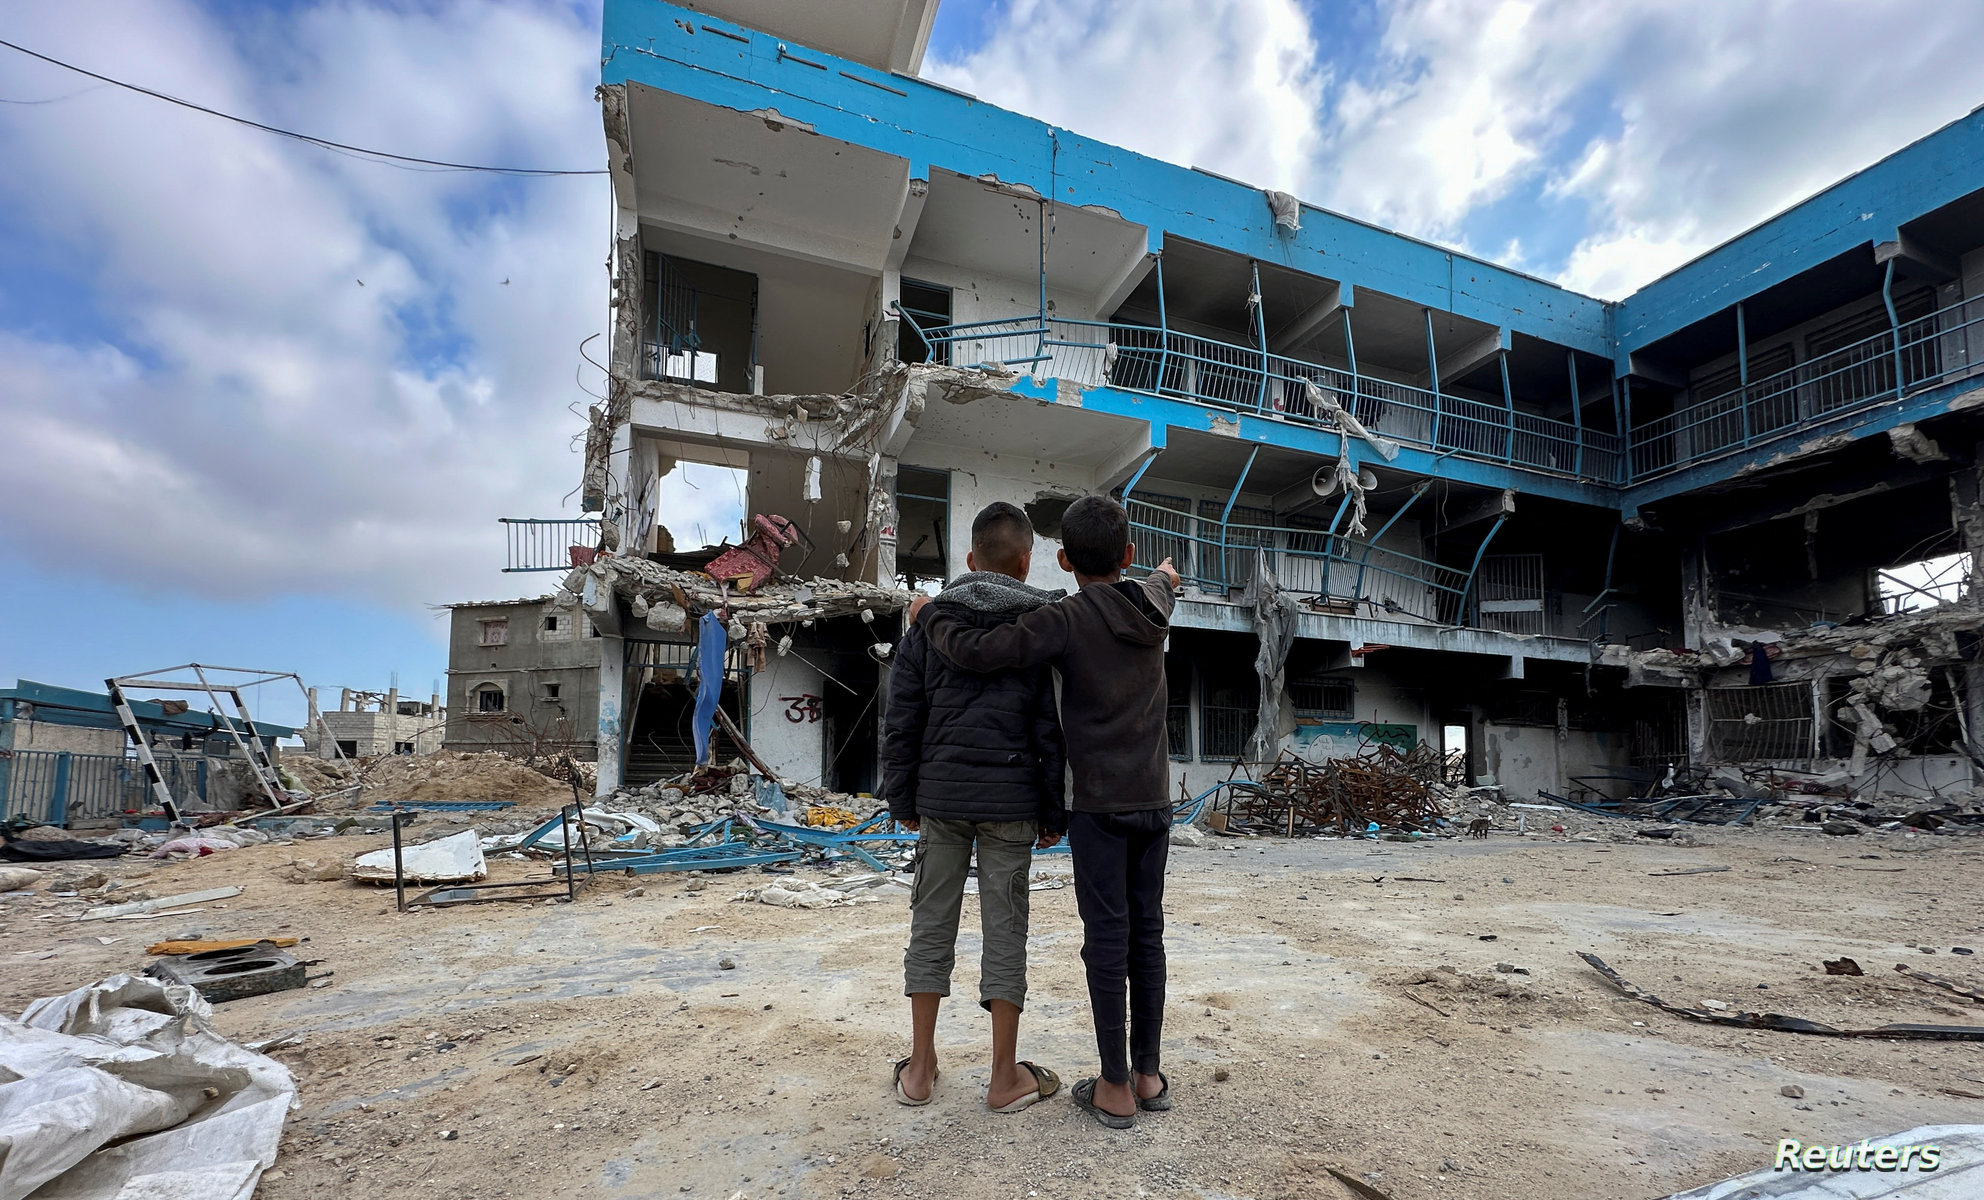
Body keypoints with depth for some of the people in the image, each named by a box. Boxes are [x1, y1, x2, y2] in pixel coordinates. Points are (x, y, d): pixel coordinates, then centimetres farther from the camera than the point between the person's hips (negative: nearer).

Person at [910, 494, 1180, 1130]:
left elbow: (978, 651, -22)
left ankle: (1115, 1088, 13)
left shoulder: (1067, 618, -12)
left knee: (1107, 940, 3)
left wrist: (929, 615, -3)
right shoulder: (1152, 609, 5)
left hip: (1099, 805, -5)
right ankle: (1148, 1075, 24)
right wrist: (1165, 574, 55)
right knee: (1147, 935, 12)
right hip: (1155, 801, 5)